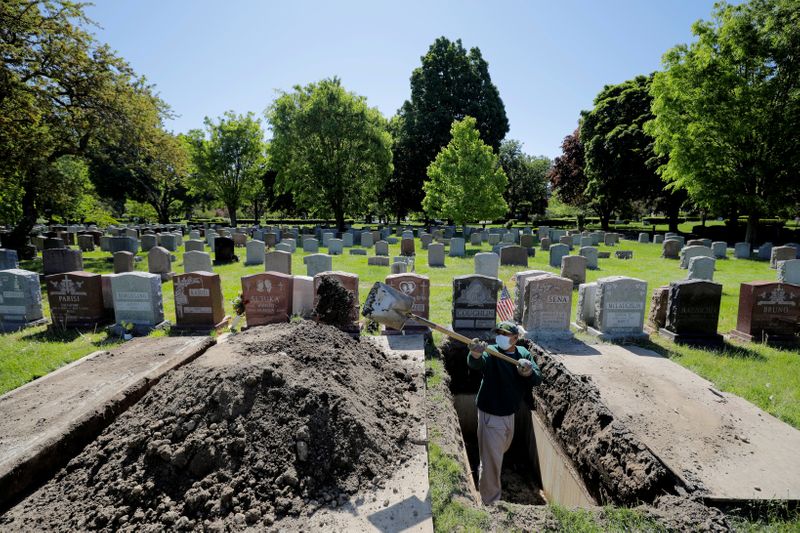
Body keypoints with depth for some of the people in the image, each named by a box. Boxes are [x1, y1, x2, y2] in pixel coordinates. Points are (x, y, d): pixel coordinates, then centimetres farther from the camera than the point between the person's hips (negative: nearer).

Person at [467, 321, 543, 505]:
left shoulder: (523, 353, -3)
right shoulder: (492, 352, -21)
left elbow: (538, 379, -8)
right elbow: (476, 364, -42)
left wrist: (528, 371, -31)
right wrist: (475, 355, -66)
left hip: (509, 413, 7)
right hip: (491, 415, -7)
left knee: (502, 448, 30)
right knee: (492, 459, 0)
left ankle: (483, 471, 58)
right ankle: (491, 501, 20)